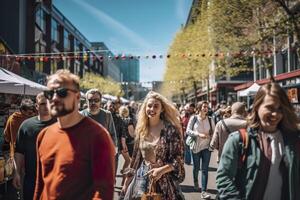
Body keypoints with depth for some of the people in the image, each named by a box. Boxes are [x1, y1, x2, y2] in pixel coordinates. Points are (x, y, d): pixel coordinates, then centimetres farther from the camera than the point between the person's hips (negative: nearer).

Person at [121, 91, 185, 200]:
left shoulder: (171, 130, -11)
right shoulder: (141, 129, 3)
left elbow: (179, 158, -10)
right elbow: (136, 157, 10)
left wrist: (161, 170, -22)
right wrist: (127, 180, 11)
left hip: (163, 180, -4)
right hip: (141, 178, 4)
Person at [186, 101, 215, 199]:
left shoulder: (210, 120, -1)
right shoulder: (193, 118, -7)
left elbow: (214, 132, 4)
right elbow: (188, 131, -9)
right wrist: (199, 134, -21)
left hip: (206, 147, 1)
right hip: (196, 146, -1)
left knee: (205, 169, -2)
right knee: (196, 167, 15)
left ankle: (204, 191, 1)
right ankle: (195, 181, 46)